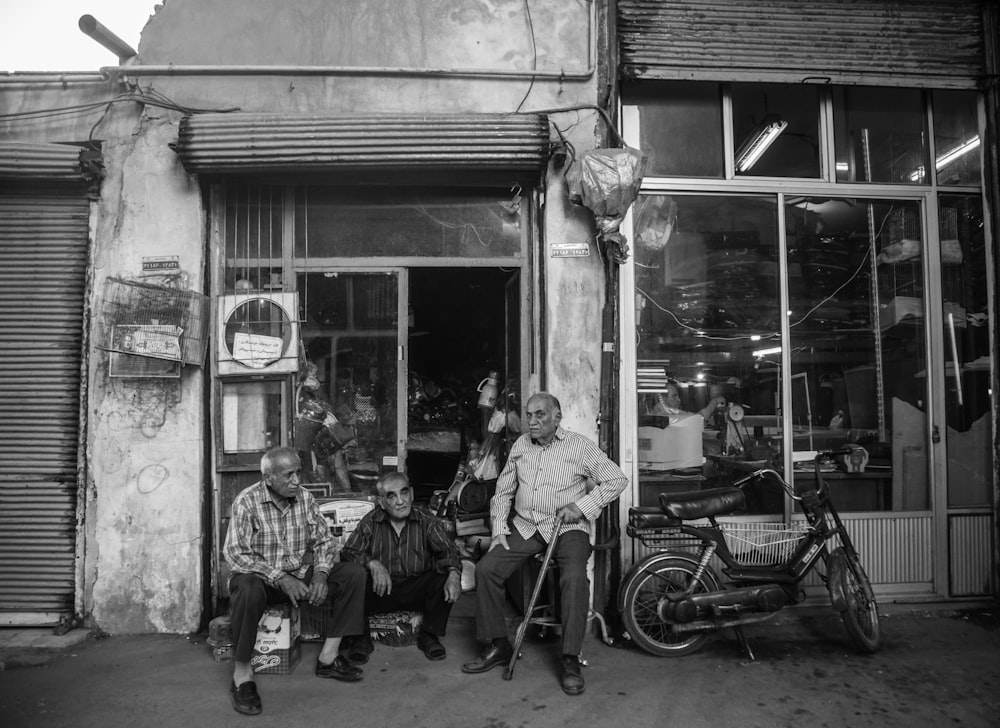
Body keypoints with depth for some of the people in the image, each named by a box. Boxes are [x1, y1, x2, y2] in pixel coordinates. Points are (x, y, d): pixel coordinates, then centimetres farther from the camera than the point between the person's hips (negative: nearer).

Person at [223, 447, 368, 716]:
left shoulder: (305, 498, -1)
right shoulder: (247, 501, -15)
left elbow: (323, 540, 4)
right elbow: (235, 553, -21)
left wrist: (320, 573, -16)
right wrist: (279, 578, -29)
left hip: (298, 575, 5)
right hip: (261, 578, -5)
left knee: (354, 574, -10)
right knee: (248, 588, -39)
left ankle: (328, 657, -6)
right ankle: (242, 674, -21)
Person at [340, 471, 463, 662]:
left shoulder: (426, 521, 1)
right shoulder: (370, 522, 1)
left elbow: (447, 550, -9)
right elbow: (348, 553, -7)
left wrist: (454, 574, -31)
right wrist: (373, 564, -28)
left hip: (417, 590, 1)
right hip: (380, 590, 0)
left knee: (445, 577, -26)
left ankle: (429, 636, -4)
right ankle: (361, 638, -5)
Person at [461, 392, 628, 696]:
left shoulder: (579, 446, -3)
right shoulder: (520, 445, 10)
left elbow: (617, 479, -4)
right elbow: (503, 490, 15)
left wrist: (582, 506, -13)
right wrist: (499, 529, 3)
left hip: (567, 527, -4)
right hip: (524, 525, 4)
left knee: (574, 578, -31)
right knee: (485, 568, -14)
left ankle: (571, 660, -18)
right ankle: (499, 645, 2)